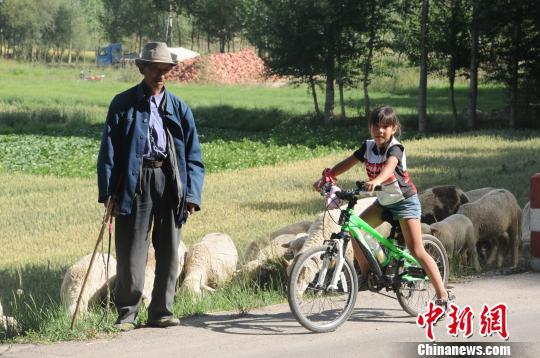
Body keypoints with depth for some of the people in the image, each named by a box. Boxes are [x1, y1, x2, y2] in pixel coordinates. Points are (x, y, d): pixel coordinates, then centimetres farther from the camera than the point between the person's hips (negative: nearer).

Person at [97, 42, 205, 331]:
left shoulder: (179, 109, 13)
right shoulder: (123, 104, 5)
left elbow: (193, 156, 10)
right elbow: (109, 150, 2)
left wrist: (192, 195, -2)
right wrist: (108, 191, -8)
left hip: (170, 184, 3)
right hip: (135, 183, -3)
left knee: (169, 252, 5)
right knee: (131, 254, -3)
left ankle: (161, 312, 15)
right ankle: (126, 314, 6)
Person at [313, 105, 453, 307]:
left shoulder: (395, 148, -23)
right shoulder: (368, 147, -3)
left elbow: (390, 166, -44)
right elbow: (347, 163, -1)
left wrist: (376, 180, -64)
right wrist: (326, 178, -15)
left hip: (404, 201, -7)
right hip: (383, 201, 7)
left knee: (416, 251, -13)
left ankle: (443, 296, -11)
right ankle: (366, 275, 10)